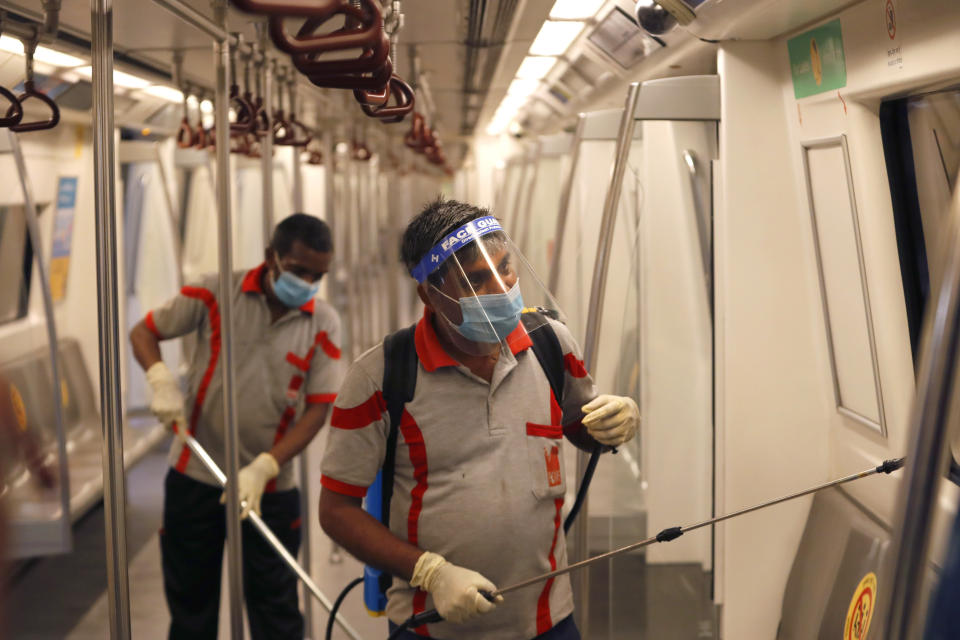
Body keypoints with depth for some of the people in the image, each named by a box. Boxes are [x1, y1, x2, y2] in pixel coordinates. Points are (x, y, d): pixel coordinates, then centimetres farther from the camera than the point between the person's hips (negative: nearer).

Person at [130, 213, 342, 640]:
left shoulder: (323, 323, -5)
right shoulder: (217, 294, -7)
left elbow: (318, 409, -7)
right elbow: (143, 333, 2)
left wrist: (263, 468, -18)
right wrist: (161, 380, -19)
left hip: (270, 487, 0)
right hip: (194, 476, 0)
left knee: (274, 605, 5)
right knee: (189, 598, 13)